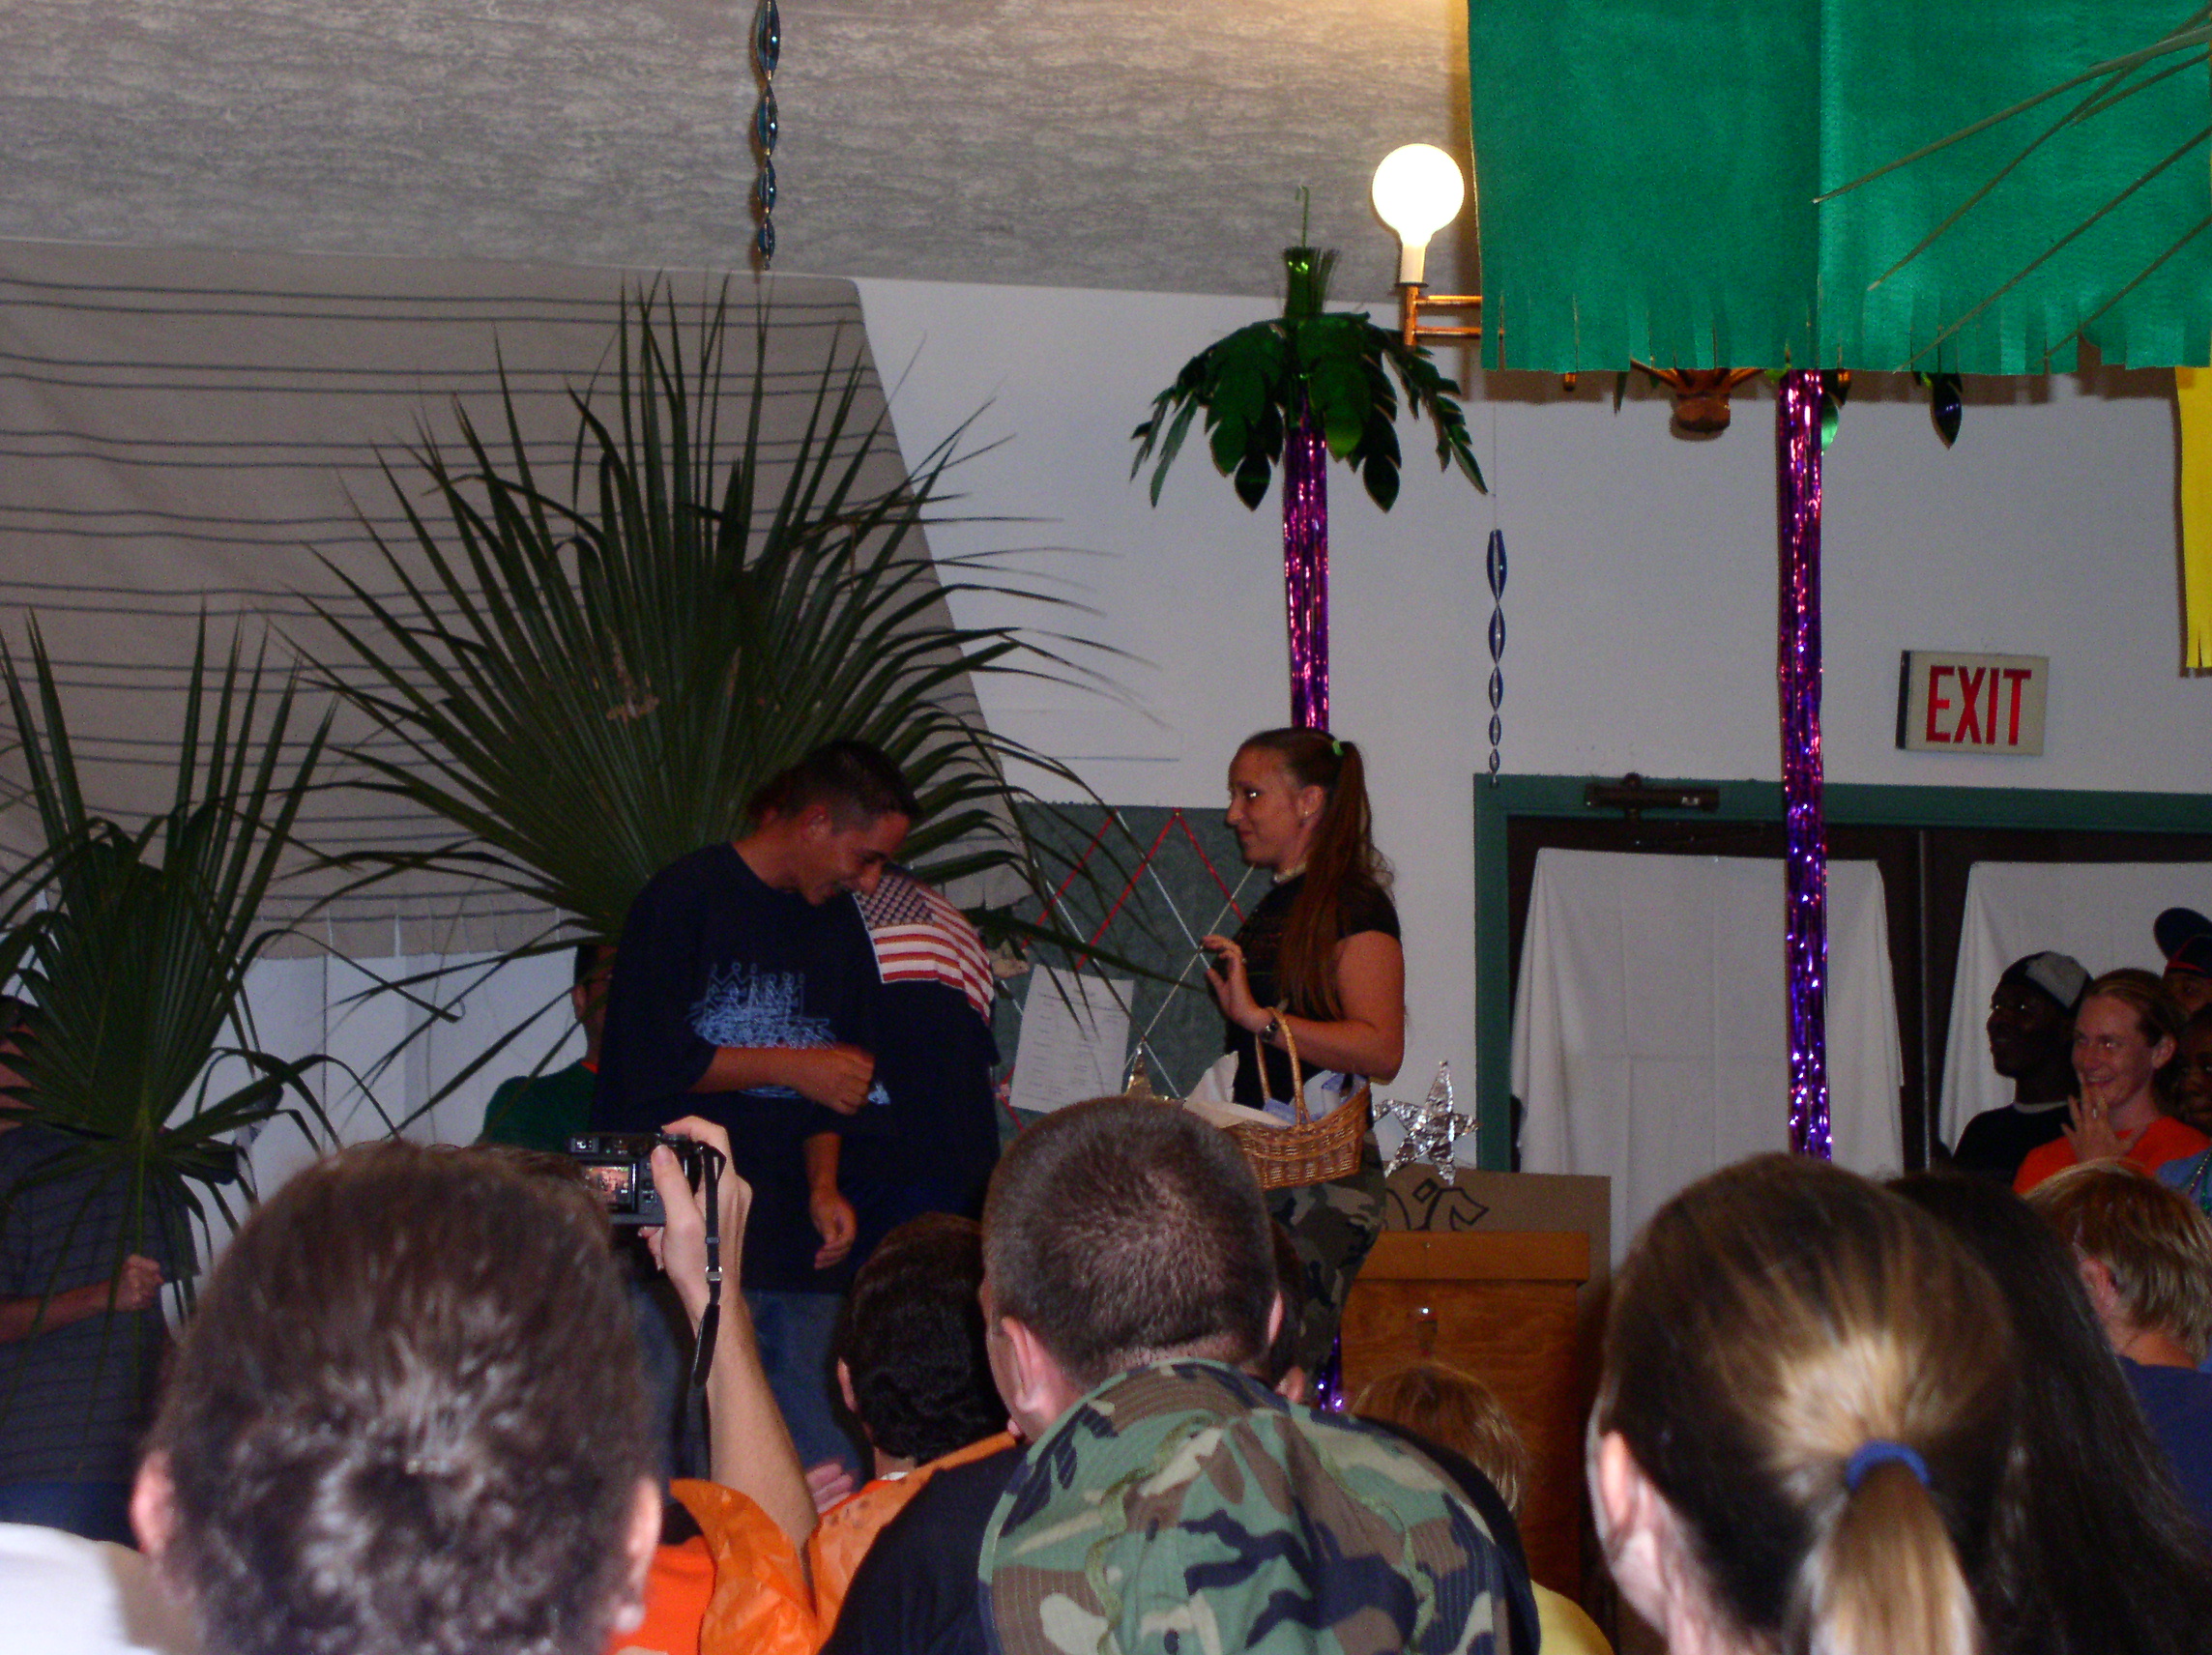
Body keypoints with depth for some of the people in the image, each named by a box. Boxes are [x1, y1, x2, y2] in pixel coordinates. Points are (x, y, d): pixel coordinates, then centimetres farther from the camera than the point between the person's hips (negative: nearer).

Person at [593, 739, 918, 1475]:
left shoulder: (839, 926, 15)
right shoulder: (684, 898, -4)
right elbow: (649, 1061, -9)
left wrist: (824, 1186, 4)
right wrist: (793, 1066, -5)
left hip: (793, 1249, 6)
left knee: (827, 1471, -1)